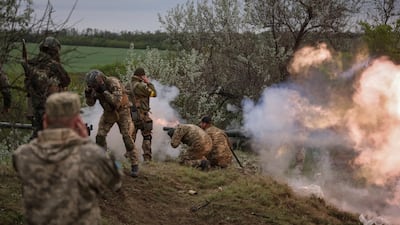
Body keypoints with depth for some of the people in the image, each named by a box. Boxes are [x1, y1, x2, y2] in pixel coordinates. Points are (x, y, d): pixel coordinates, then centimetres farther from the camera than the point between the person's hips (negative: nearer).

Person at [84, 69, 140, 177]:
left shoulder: (113, 83, -29)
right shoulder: (95, 87, -11)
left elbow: (117, 102, -37)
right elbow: (90, 103, -7)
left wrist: (105, 91, -41)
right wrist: (88, 92, -25)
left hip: (122, 111, -6)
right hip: (108, 112, 6)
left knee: (127, 137, -11)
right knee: (100, 136, -1)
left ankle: (135, 165, -4)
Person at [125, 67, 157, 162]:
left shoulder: (127, 85, 9)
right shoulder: (140, 86, -15)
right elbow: (154, 93, -10)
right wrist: (148, 82, -2)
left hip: (130, 114, 7)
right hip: (141, 115, -6)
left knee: (131, 136, 12)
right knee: (147, 137, 6)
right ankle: (147, 157, 4)